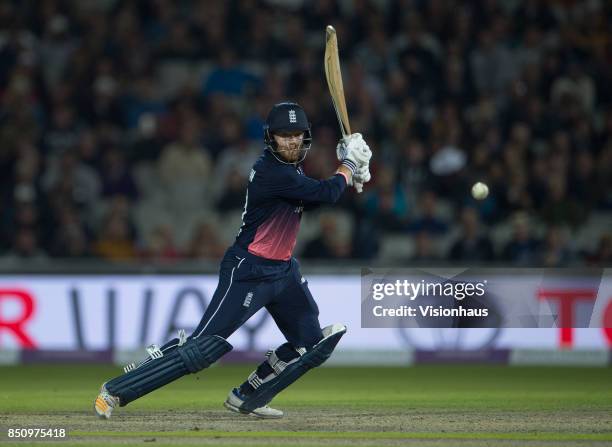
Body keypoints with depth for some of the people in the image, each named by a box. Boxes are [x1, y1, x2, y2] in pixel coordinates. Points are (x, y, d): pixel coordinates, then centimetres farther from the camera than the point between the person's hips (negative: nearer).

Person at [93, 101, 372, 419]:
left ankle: (247, 399, 18)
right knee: (204, 346, -13)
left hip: (283, 270, 10)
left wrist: (351, 173, 4)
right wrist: (349, 165, -7)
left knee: (312, 344, 8)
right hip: (248, 272, -10)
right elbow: (327, 193, -23)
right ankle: (115, 391, -7)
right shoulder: (271, 172, -21)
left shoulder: (290, 168, 8)